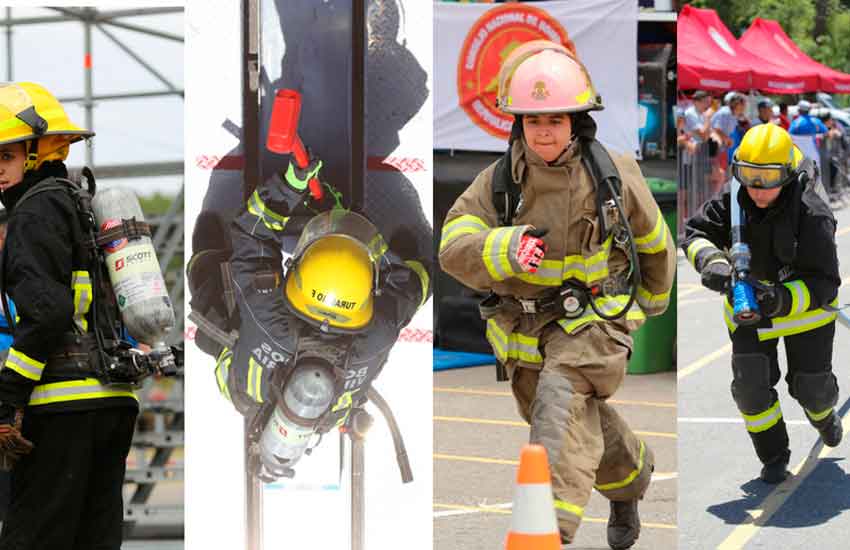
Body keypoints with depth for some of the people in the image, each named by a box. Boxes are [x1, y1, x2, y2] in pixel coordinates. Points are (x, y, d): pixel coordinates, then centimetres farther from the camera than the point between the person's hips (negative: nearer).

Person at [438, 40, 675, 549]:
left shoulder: (613, 177, -9)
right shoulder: (497, 182, -8)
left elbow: (653, 240, 10)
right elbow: (455, 250, -19)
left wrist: (654, 299, 24)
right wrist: (506, 248, -40)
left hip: (593, 321, -4)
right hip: (524, 330, 4)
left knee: (560, 398, -30)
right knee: (589, 427, 20)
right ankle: (630, 475, 52)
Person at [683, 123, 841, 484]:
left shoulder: (811, 215, -31)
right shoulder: (733, 203, -18)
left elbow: (823, 283, -30)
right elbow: (694, 234, -16)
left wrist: (784, 299, -47)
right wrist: (712, 263, -38)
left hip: (803, 303, -2)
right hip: (747, 304, 3)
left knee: (811, 386, 11)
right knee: (751, 386, -5)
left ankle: (823, 413, 50)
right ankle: (773, 455, 18)